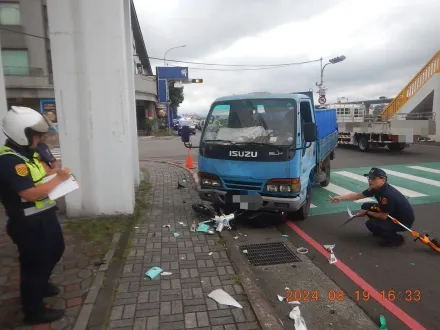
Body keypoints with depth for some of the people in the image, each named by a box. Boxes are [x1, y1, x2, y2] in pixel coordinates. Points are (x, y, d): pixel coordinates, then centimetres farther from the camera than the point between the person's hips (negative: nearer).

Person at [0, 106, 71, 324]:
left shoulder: (28, 153, 7)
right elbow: (31, 193, -30)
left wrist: (54, 169, 1)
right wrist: (59, 178, -20)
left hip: (45, 217, 10)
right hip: (29, 224, -10)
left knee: (55, 251, 27)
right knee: (34, 263, 6)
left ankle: (41, 285, 52)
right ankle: (34, 311, 27)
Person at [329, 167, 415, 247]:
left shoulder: (388, 194, -33)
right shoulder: (376, 188, -6)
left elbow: (383, 216, -26)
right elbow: (358, 195, 3)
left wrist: (367, 213, -11)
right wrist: (340, 198, -3)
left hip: (404, 221, -9)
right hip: (392, 214, 9)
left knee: (371, 224, -23)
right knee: (366, 206, 3)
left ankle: (396, 238, -2)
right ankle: (382, 230, 18)